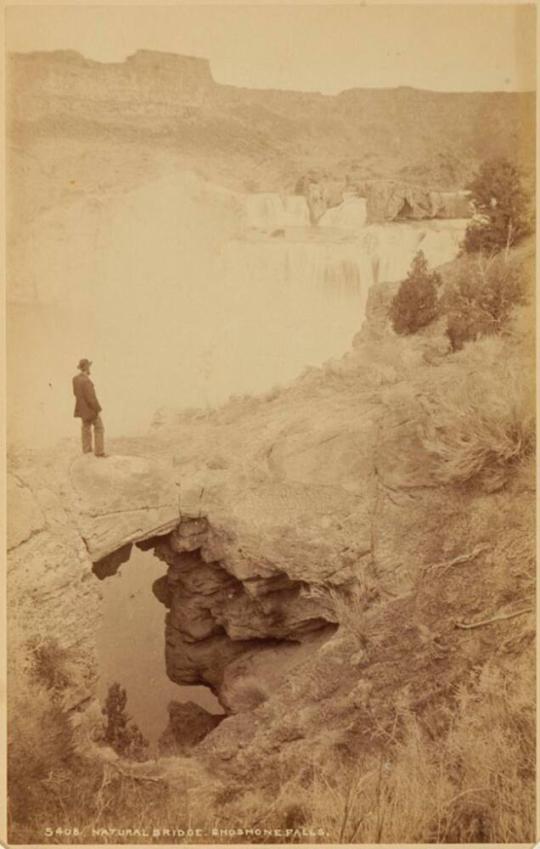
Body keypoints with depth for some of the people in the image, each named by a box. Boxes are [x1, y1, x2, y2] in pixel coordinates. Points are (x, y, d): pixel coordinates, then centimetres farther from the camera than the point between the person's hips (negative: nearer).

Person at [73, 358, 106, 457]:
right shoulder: (86, 381, -29)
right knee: (98, 427, 3)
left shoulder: (75, 379, -2)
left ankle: (86, 449, 32)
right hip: (90, 408, -8)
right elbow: (91, 398, -27)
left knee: (86, 427, 22)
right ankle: (99, 451, 3)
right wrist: (97, 409, -16)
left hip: (82, 407, 8)